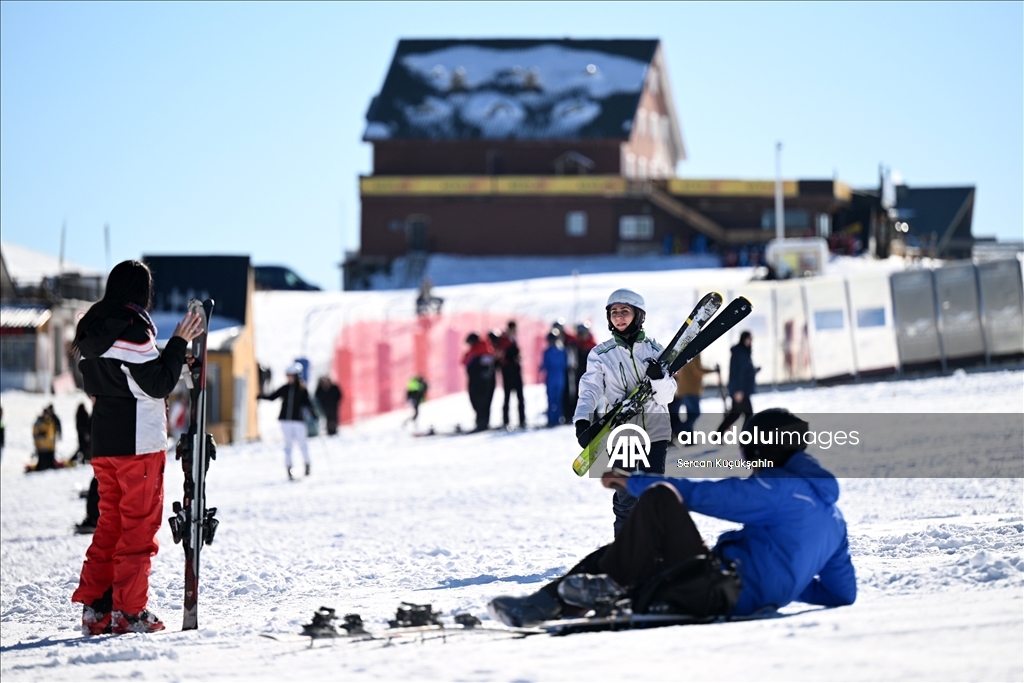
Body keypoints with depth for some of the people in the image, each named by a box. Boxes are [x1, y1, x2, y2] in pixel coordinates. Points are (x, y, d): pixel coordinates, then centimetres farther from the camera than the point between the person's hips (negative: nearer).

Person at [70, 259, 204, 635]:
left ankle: (94, 607, 10)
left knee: (109, 523, 13)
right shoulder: (133, 329, -15)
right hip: (138, 442, -8)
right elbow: (158, 384, -15)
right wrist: (179, 342, -9)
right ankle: (129, 611, -2)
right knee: (139, 526, -1)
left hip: (103, 443, 8)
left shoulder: (90, 332, 10)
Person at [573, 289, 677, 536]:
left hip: (655, 431, 1)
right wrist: (582, 422, -27)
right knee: (626, 499, -4)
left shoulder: (654, 349, 5)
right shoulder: (601, 354, 2)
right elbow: (590, 389, -10)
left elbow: (668, 395, 0)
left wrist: (658, 378, -22)